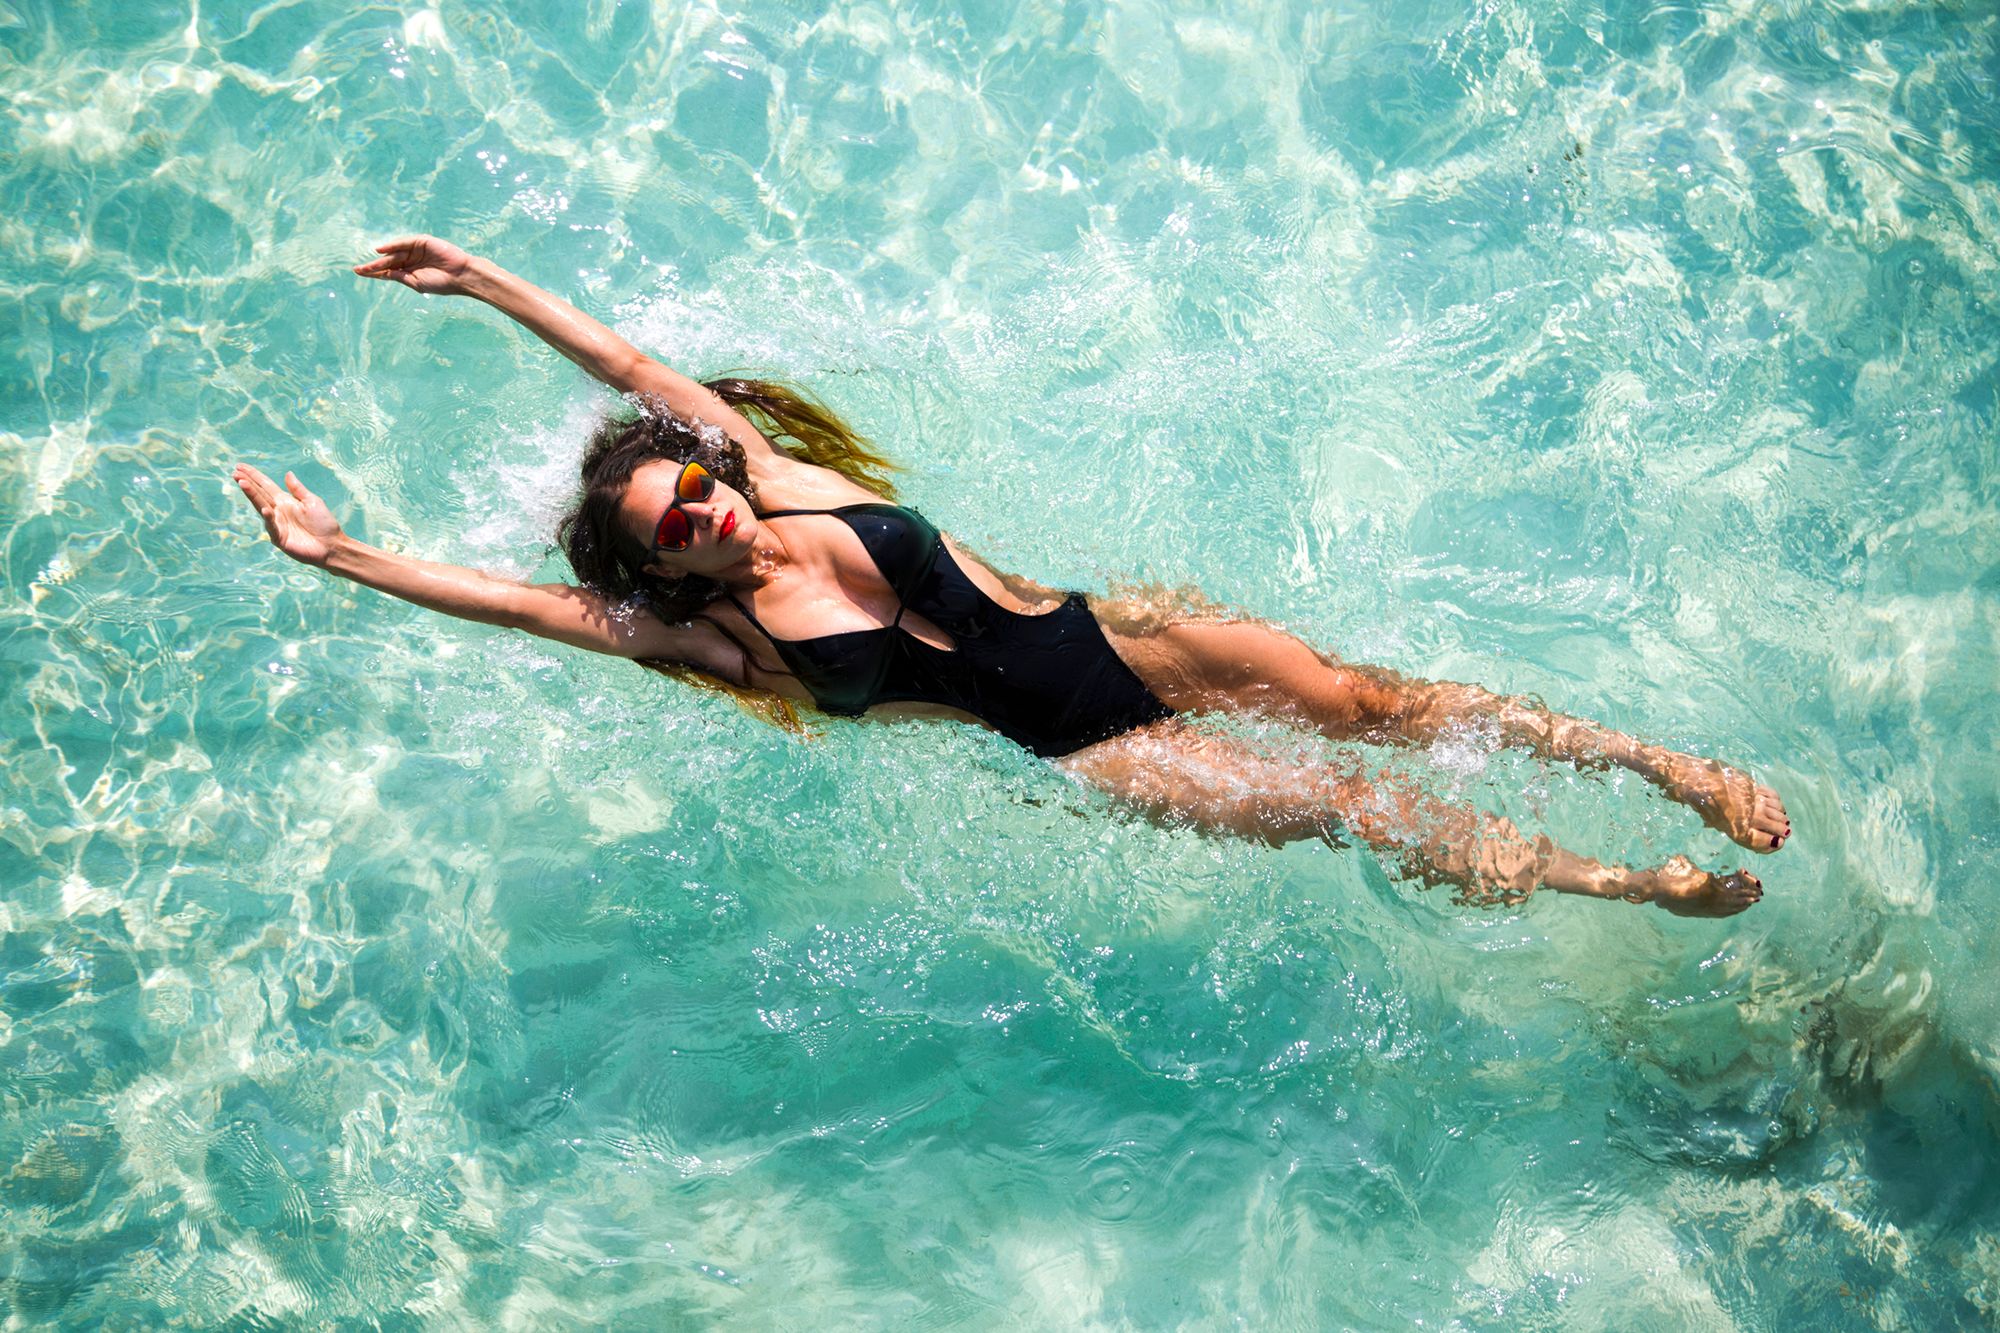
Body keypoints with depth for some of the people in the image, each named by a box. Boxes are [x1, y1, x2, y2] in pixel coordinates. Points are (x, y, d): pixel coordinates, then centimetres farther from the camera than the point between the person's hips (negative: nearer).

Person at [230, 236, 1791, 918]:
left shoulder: (788, 485, 2)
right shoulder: (716, 634, -5)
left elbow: (640, 371, 2)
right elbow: (528, 601, -10)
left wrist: (492, 278, -2)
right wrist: (343, 553, -12)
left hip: (1104, 631, 3)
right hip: (1078, 754, -3)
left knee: (1357, 698, -9)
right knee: (1349, 812, -10)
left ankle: (1670, 762, -1)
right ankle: (1645, 889, -5)